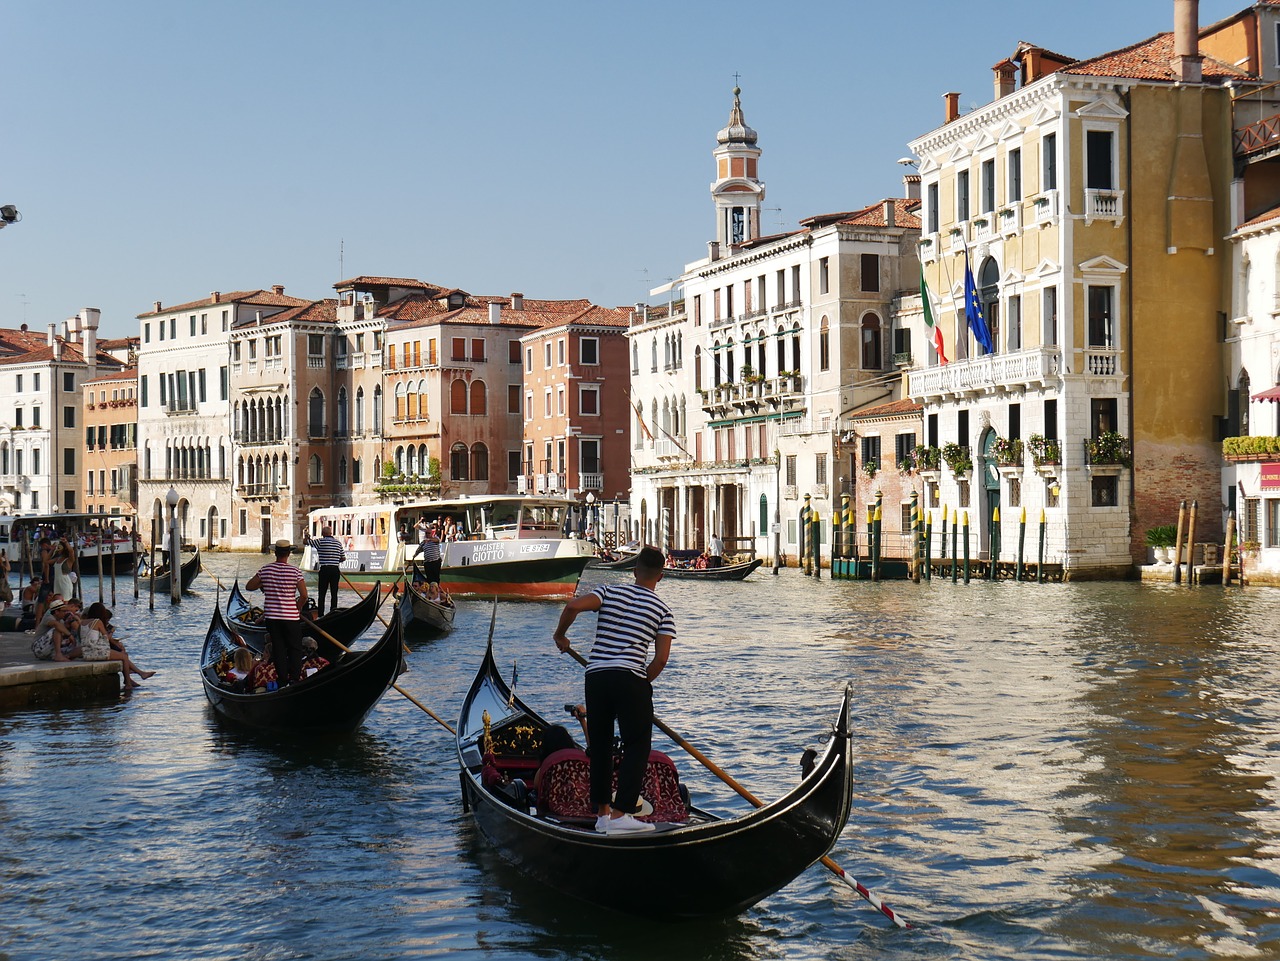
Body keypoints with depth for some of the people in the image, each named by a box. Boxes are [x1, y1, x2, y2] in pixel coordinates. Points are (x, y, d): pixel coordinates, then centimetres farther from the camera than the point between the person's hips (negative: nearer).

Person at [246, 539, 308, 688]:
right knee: (295, 649, 8)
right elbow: (304, 595, -11)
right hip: (291, 617, -2)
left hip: (272, 617, 2)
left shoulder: (265, 570, -2)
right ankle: (295, 678, 0)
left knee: (278, 649, 9)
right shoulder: (295, 571, -9)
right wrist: (298, 607, 6)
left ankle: (282, 680, 9)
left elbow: (249, 586, 5)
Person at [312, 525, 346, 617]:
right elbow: (343, 558, 10)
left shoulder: (320, 541, -5)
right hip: (335, 570, 3)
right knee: (334, 593, 7)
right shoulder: (338, 542, 8)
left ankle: (320, 613, 2)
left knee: (322, 593, 3)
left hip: (324, 569, -3)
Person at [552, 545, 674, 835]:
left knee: (600, 744, 15)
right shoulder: (662, 610, 8)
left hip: (595, 676, 3)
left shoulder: (611, 591, 11)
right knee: (637, 746, 2)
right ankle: (620, 814, -9)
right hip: (631, 680, -3)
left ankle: (602, 811, 17)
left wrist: (560, 635, 10)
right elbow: (661, 659, 0)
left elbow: (573, 606, -6)